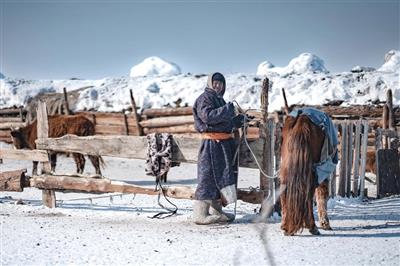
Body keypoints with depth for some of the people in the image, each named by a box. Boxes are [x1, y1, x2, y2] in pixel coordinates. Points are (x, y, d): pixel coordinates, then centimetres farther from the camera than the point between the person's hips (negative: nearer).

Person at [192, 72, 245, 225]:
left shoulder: (219, 99, 22)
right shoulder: (205, 98, -6)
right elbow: (208, 116, -23)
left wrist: (237, 121, 15)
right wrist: (227, 109, -22)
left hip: (223, 143, 10)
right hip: (212, 142, -10)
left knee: (220, 176, 13)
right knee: (207, 176, -10)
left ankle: (216, 211, 22)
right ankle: (200, 214, -9)